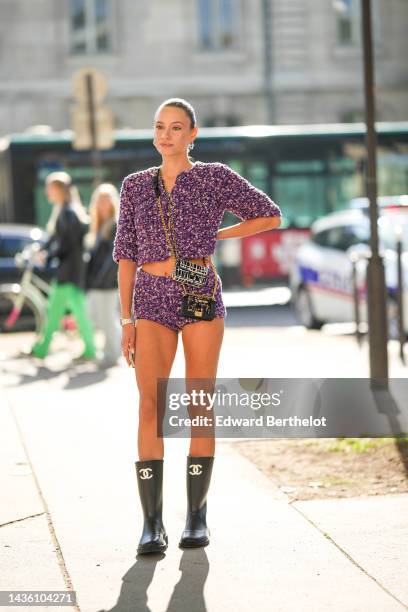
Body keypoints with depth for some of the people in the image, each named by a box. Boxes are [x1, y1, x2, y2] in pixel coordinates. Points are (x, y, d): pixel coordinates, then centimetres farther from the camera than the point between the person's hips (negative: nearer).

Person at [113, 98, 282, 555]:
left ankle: (197, 516, 9)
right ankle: (152, 523, -9)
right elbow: (126, 254, 9)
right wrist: (127, 320, 3)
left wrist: (215, 237, 2)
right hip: (152, 301, 1)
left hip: (202, 298, -1)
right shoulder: (136, 186, 10)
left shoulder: (215, 178, 3)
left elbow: (270, 215, 7)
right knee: (151, 405, -10)